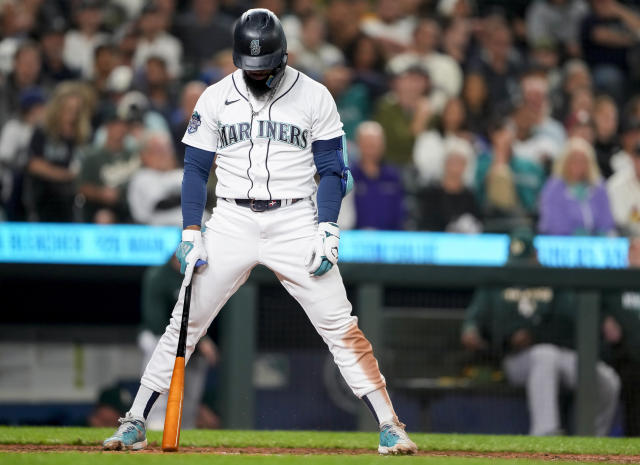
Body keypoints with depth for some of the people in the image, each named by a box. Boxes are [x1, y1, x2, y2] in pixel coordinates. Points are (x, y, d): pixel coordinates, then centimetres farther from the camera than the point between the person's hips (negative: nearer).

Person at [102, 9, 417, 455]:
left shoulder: (314, 97, -1)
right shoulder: (216, 99, 3)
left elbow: (332, 170, 2)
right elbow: (196, 168, 7)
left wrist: (327, 230, -10)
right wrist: (191, 231, -4)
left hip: (296, 222, -1)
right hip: (232, 221, 1)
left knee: (341, 327, -7)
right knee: (186, 322, -1)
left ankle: (390, 426, -4)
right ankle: (135, 423, 6)